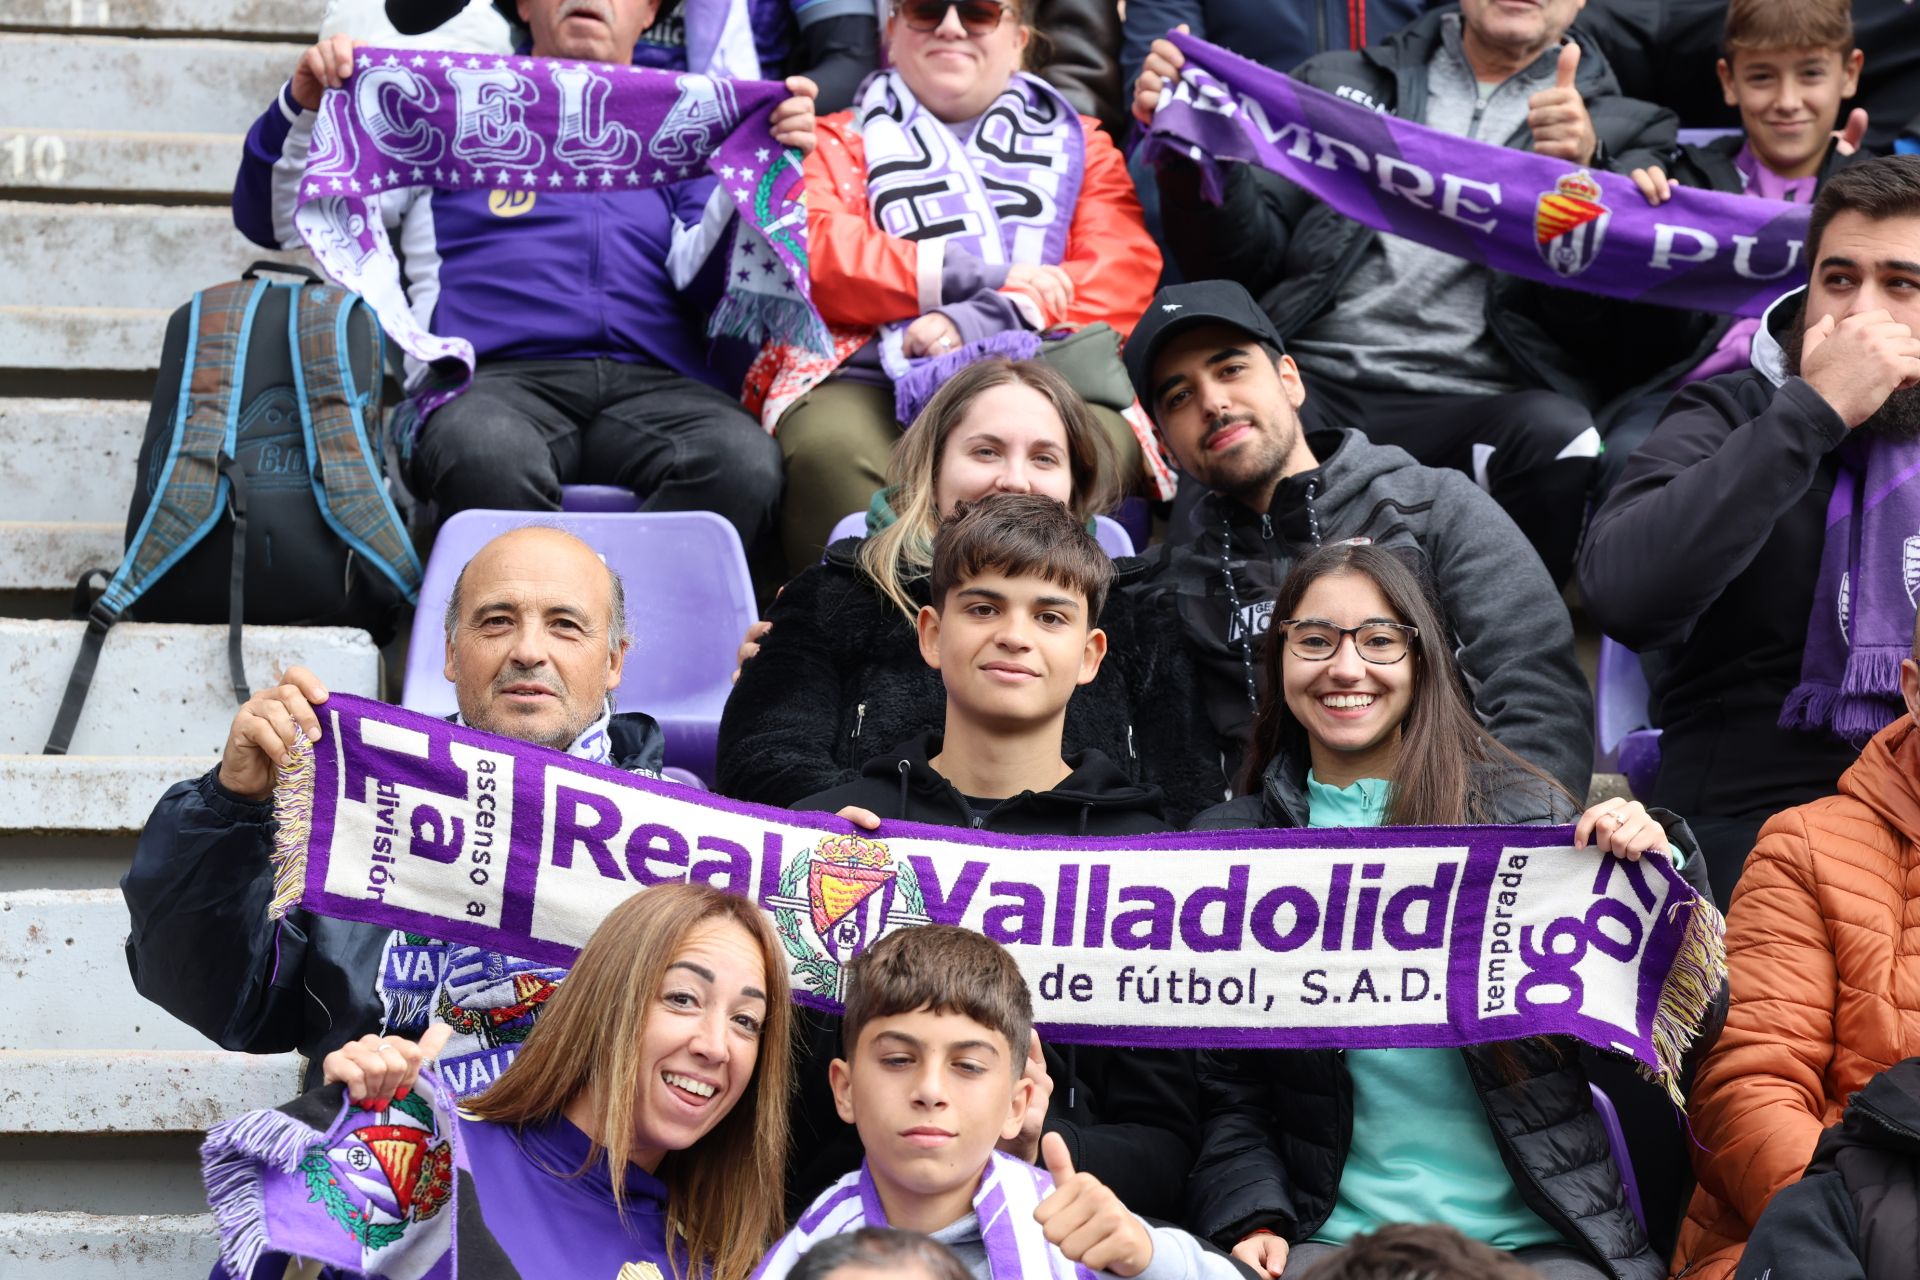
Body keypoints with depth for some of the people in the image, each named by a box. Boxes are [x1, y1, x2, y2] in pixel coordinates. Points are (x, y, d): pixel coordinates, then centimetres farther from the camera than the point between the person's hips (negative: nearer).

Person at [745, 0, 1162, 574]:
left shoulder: (1079, 146, 27)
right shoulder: (839, 141, 25)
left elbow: (1127, 274, 8)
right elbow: (813, 253, 4)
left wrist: (979, 322, -10)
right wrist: (990, 276, -4)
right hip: (867, 378, 0)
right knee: (832, 450, -36)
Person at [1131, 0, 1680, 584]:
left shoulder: (1627, 130, 20)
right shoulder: (1337, 82, 24)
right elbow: (1243, 261, 17)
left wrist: (1584, 174, -12)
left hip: (1479, 404, -1)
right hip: (1310, 385, 1)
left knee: (1558, 436, -34)